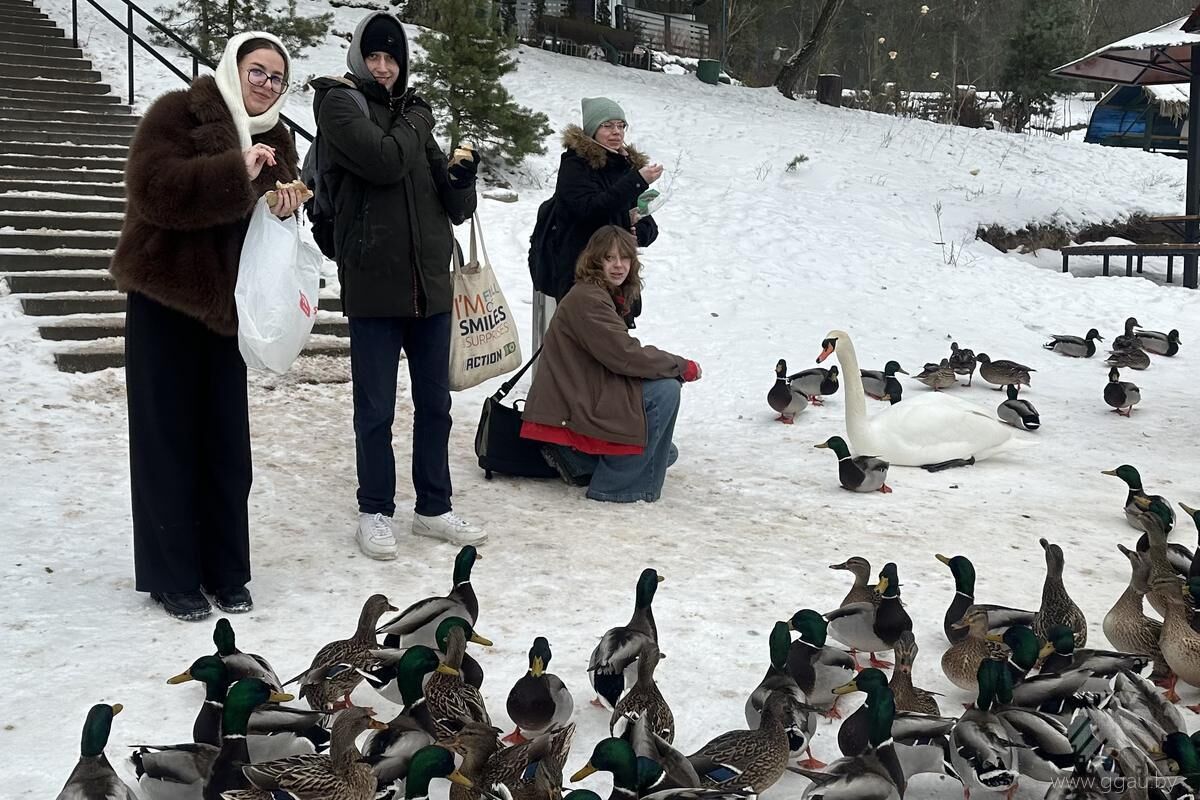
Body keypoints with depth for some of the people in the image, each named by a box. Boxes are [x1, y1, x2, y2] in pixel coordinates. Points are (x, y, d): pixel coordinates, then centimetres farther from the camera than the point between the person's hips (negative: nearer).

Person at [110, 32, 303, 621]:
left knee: (227, 442, 8)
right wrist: (237, 174, -28)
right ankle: (171, 577, 9)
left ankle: (226, 572, 18)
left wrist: (286, 205, -11)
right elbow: (155, 189, -23)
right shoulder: (178, 114, -8)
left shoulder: (274, 139, 12)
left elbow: (281, 209, 12)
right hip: (165, 301, -6)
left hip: (226, 306, 6)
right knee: (167, 439, 0)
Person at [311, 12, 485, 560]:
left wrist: (463, 181, -9)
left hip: (430, 280, 6)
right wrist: (407, 121, -3)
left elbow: (454, 206, 12)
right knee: (376, 408, 3)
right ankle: (375, 512, 16)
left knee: (434, 402, 12)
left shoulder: (415, 112, 14)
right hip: (373, 282, -5)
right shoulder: (340, 103, -2)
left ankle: (433, 508, 24)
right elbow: (385, 161, -20)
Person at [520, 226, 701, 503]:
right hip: (570, 408, -10)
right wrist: (683, 366, -13)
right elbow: (625, 355, -23)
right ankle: (616, 484, -14)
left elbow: (619, 353, 13)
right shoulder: (587, 298, -17)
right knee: (664, 391, -20)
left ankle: (577, 461, 16)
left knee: (666, 453, 19)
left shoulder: (609, 297, 16)